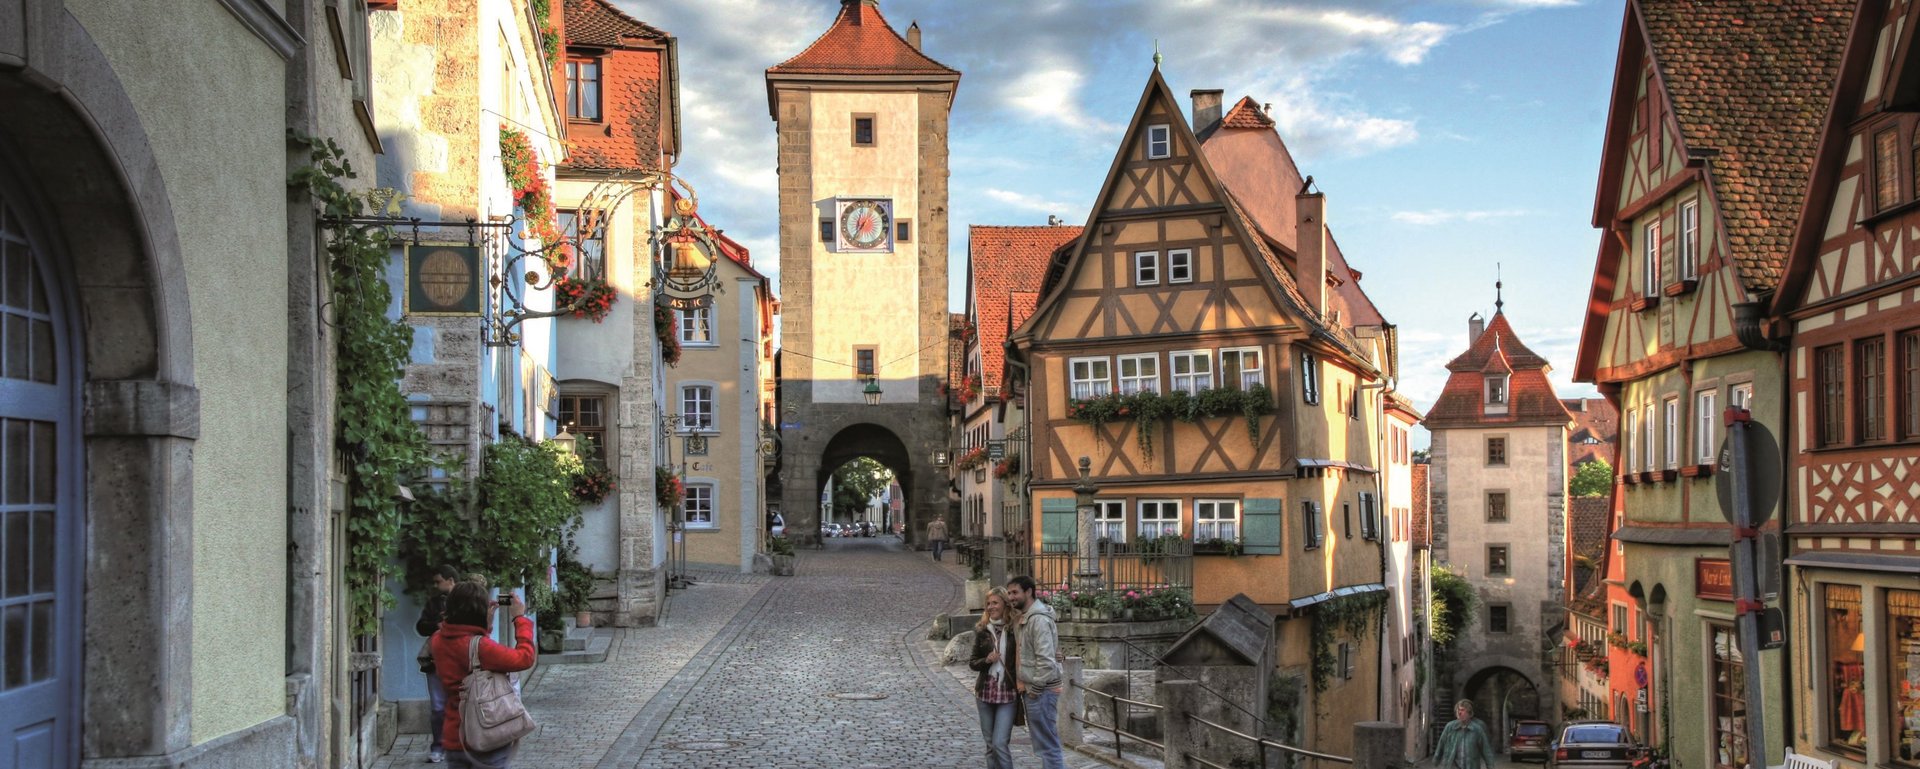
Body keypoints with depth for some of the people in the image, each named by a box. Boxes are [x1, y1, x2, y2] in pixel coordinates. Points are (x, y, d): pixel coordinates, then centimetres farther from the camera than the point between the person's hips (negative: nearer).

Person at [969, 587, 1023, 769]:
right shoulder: (982, 629, 4)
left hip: (1007, 694, -4)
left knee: (1000, 743, -11)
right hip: (985, 692, 4)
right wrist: (986, 660, -11)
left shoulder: (1016, 628, -6)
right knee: (990, 745, 11)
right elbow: (972, 662, 8)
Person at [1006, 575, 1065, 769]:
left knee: (1048, 745, -6)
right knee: (1045, 744, 15)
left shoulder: (1039, 619, -19)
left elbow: (1046, 659, -25)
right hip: (1031, 689, 10)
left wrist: (1035, 688, -18)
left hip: (1041, 691, -10)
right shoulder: (1024, 618, 12)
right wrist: (1022, 681, 11)